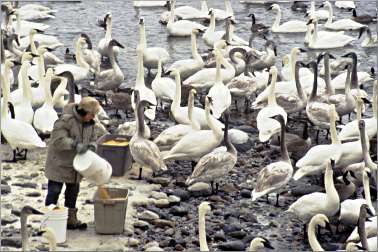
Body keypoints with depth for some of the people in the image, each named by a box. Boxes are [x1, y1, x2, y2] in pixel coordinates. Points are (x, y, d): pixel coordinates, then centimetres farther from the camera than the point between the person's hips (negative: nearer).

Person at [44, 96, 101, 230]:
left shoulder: (89, 123, 2)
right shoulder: (65, 120, -23)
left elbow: (92, 139, 12)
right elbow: (58, 140, -29)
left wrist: (91, 146, -11)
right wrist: (75, 144, -38)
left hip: (75, 165, 8)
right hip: (59, 163, -8)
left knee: (73, 191, 15)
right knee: (54, 191, -2)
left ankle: (71, 219, 25)